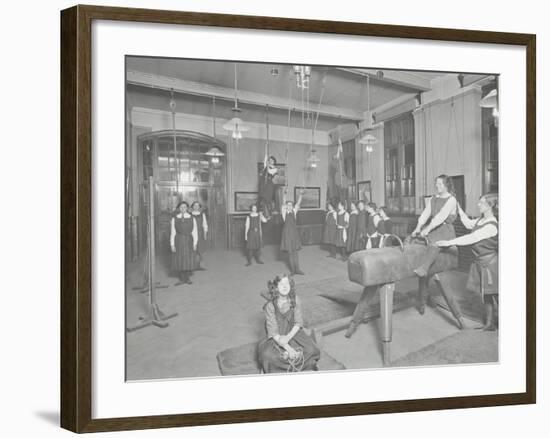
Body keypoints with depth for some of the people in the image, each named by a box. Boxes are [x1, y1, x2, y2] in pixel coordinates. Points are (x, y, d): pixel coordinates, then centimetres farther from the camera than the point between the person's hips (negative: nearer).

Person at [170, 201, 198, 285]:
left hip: (188, 241, 0)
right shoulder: (174, 219, 1)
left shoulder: (192, 218, 1)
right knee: (179, 260, 2)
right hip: (178, 241, 0)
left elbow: (194, 232, 1)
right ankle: (182, 279, 12)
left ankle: (187, 278, 17)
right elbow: (172, 233, 0)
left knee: (189, 260, 1)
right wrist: (172, 245, -5)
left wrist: (195, 243, -5)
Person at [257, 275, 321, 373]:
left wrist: (288, 337, -21)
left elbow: (298, 323, -3)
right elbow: (273, 332, -16)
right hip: (276, 338, -2)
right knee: (268, 356, -30)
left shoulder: (295, 300, -6)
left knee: (310, 350, -22)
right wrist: (288, 348, -26)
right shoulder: (270, 306, -16)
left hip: (293, 333, 2)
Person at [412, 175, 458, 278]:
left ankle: (423, 268, -53)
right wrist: (418, 227, -9)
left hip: (445, 230, -9)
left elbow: (441, 216, -16)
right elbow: (425, 213, 7)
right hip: (432, 228, 9)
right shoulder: (432, 199, 18)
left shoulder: (451, 200, -3)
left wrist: (428, 228, -25)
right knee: (411, 239, -14)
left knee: (434, 244, -36)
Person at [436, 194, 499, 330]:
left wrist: (449, 242, -26)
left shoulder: (491, 225, -21)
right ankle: (489, 323, 24)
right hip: (480, 262, 9)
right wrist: (459, 209, 19)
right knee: (485, 294, 14)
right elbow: (469, 224, 25)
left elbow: (471, 238, -26)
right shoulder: (481, 219, 7)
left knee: (492, 294, -1)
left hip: (490, 262, -9)